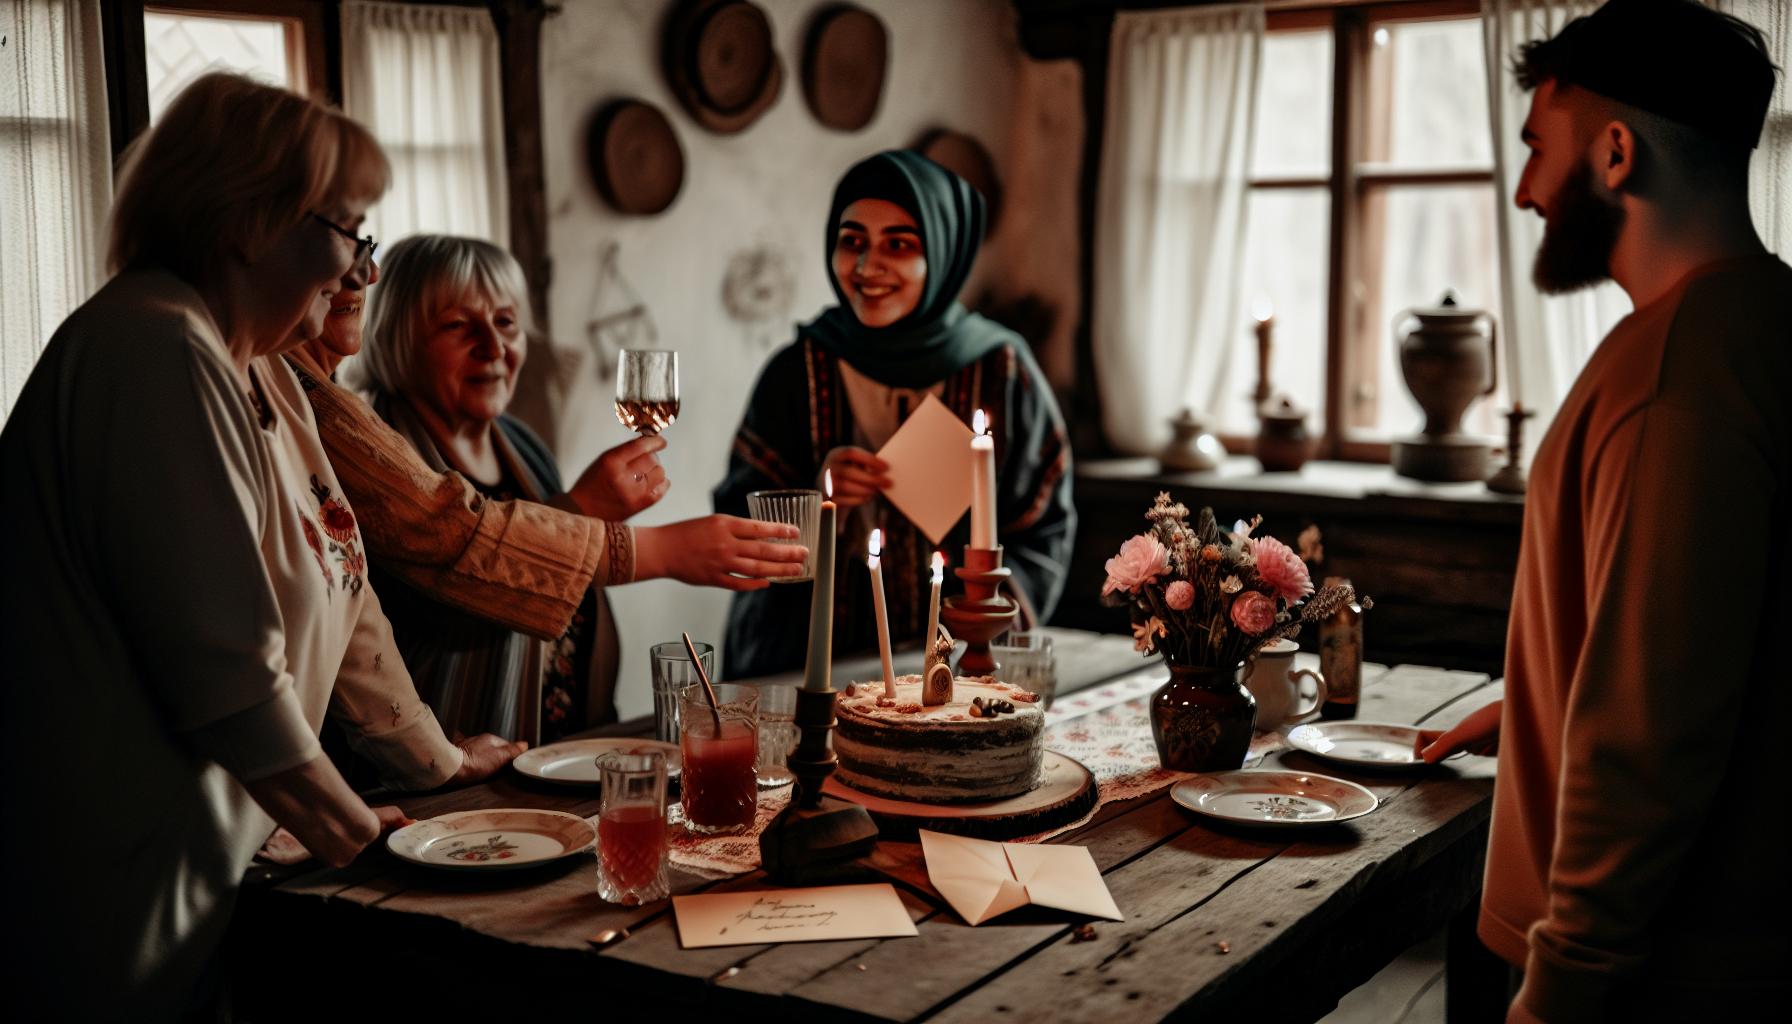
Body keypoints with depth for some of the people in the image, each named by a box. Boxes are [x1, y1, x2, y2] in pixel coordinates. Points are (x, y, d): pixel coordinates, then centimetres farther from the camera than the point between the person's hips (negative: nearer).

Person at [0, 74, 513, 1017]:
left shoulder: (258, 373, 13)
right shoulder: (161, 354, -20)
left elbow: (335, 596, 18)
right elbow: (223, 662, -24)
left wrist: (436, 762, 20)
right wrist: (351, 829, -12)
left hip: (215, 853, 10)